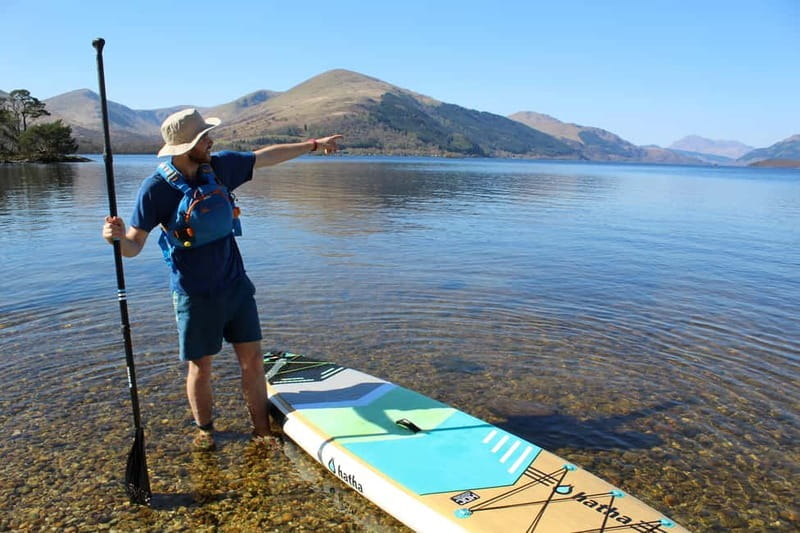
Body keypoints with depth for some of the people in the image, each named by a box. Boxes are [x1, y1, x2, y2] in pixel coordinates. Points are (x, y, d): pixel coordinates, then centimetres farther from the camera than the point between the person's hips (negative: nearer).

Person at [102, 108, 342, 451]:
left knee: (252, 359, 7)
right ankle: (204, 430, 33)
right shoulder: (156, 188, -13)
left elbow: (266, 156, 12)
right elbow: (135, 245, -10)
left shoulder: (219, 166, -1)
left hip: (235, 284, 4)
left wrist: (313, 145, 18)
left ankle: (262, 428, 24)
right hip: (194, 294, -4)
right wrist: (118, 237, -34)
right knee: (200, 367, 9)